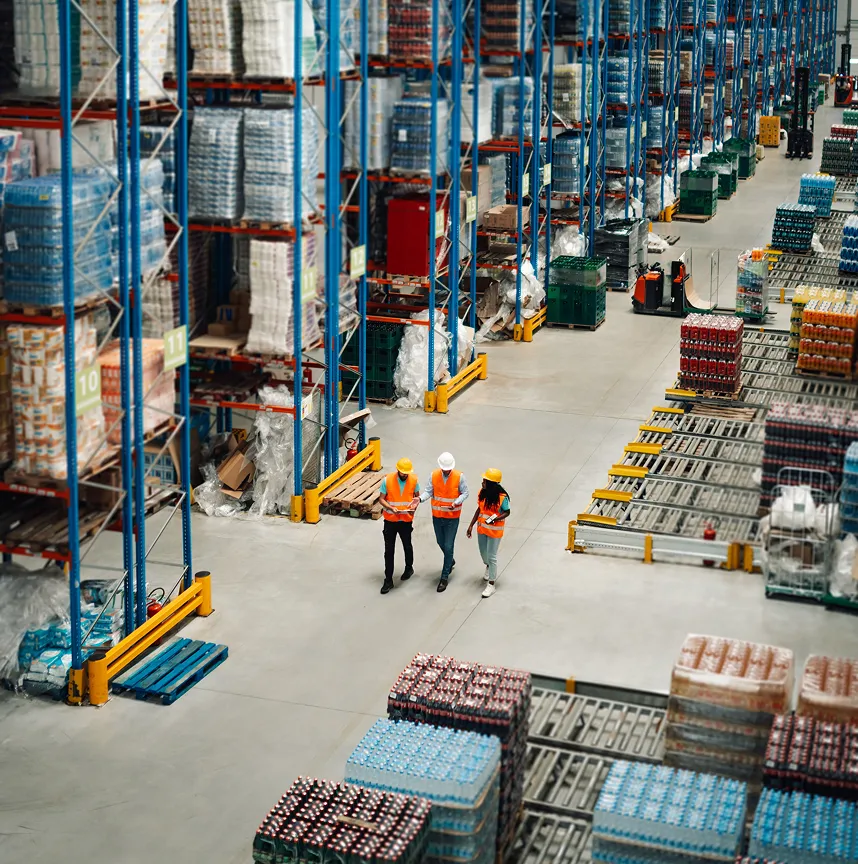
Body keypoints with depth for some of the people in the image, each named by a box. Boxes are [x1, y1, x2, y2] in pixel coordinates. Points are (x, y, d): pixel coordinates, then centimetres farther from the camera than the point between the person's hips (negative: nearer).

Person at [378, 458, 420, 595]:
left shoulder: (414, 480, -8)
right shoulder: (387, 480, -13)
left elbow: (417, 496, 6)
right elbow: (381, 499, -8)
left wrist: (414, 507, -14)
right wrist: (391, 508, -25)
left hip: (406, 520, 1)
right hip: (390, 520, -1)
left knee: (407, 545, 19)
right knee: (389, 550, 4)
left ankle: (409, 568, 47)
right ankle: (388, 580, 12)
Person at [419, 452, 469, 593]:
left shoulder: (459, 476, -14)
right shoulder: (434, 475, -7)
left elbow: (464, 493, -7)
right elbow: (429, 491, -5)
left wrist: (456, 503, -25)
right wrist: (420, 498, -25)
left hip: (452, 517, -4)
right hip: (437, 516, 4)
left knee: (448, 546, -2)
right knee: (441, 543, 20)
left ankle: (444, 577, 8)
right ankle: (450, 561, 50)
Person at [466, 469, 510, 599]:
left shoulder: (502, 497, -24)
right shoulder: (482, 492, -8)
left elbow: (507, 512, -11)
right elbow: (479, 509, 4)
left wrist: (495, 519, -28)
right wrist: (471, 525, 5)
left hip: (495, 530, -6)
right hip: (481, 528, 6)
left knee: (492, 556, 2)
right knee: (483, 552, 24)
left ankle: (491, 584, 14)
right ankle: (489, 568, 56)